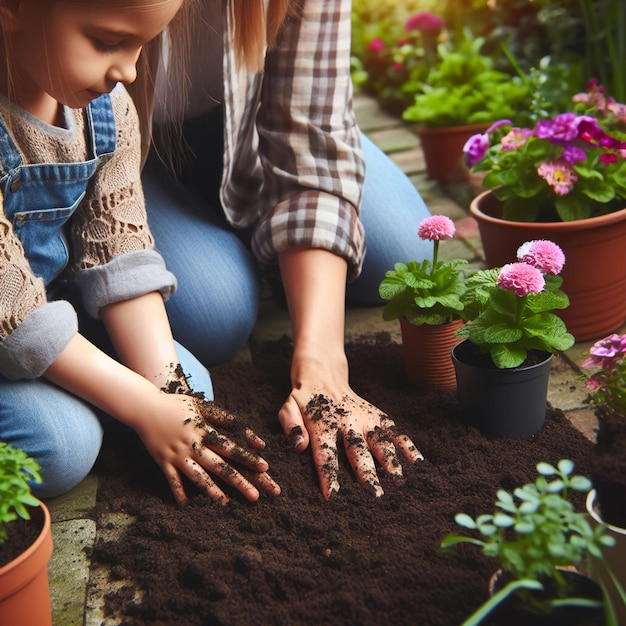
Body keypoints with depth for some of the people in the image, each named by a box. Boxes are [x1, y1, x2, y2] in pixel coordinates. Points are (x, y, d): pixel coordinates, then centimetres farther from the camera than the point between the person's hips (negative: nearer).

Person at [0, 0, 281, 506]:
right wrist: (148, 408, -25)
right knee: (62, 445, -26)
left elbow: (120, 261, -8)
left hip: (56, 305, 7)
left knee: (191, 386, -3)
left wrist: (167, 388, -17)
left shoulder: (109, 106, -9)